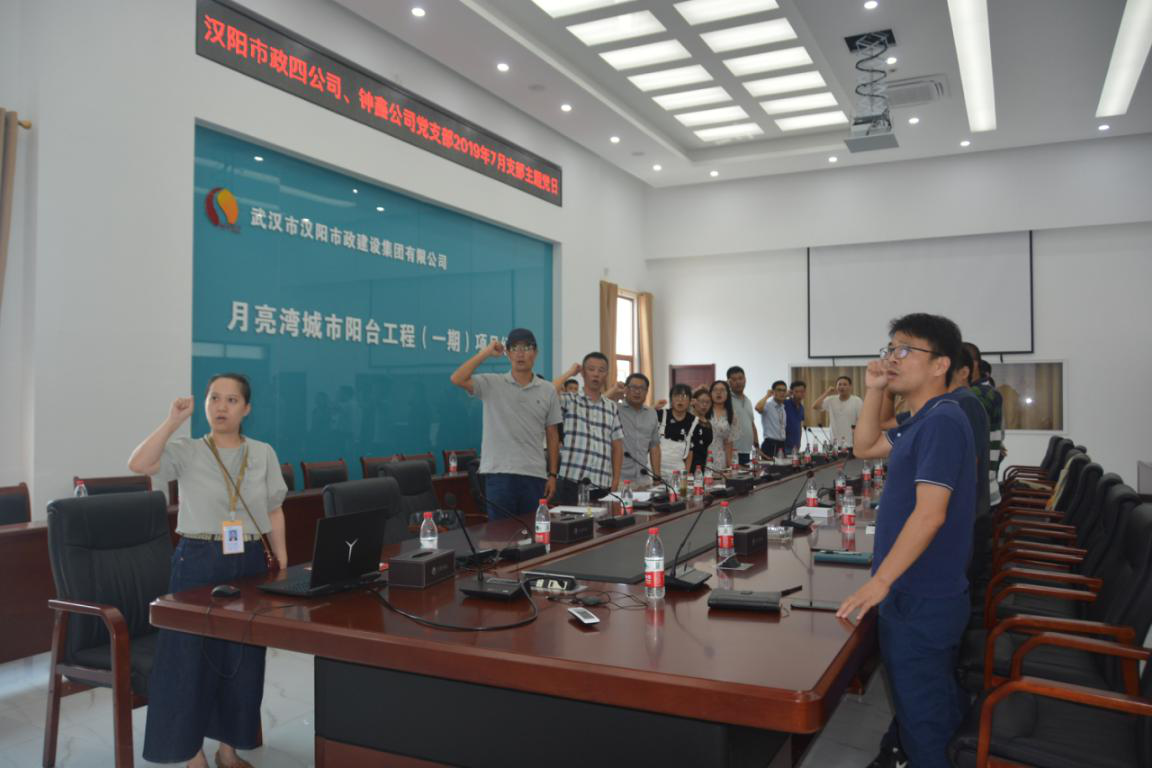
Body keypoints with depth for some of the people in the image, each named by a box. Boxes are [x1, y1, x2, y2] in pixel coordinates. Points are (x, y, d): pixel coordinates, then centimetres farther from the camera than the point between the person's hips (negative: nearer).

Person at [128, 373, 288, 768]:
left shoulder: (263, 454, 5)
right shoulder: (186, 451, -2)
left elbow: (274, 513, 8)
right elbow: (138, 465, -21)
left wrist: (283, 564, 4)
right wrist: (173, 421, -22)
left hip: (250, 561, 3)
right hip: (198, 562, -2)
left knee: (243, 658, 9)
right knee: (192, 655, 1)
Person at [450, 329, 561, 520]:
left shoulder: (548, 390, 7)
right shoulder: (492, 384, 0)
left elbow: (552, 435, 10)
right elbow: (457, 379, -16)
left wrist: (552, 474, 6)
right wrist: (486, 352, -12)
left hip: (535, 474, 2)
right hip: (499, 473, -2)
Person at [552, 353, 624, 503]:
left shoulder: (612, 407, 15)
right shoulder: (570, 400, 3)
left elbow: (617, 446, 14)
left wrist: (616, 480, 5)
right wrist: (569, 373, -4)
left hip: (602, 485, 4)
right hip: (571, 482, -4)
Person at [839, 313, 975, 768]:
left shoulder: (942, 421, -20)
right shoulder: (922, 421, 10)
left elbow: (930, 514, -26)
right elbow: (866, 448, 19)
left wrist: (880, 581, -24)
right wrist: (873, 390, 6)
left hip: (921, 602, -10)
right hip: (923, 595, 10)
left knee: (921, 721, 2)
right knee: (941, 708, 23)